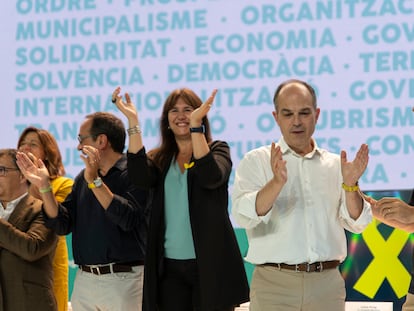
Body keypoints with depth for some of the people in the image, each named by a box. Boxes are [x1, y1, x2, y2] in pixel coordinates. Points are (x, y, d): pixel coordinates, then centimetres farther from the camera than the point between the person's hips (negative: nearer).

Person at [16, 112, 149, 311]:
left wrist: (95, 181, -19)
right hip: (84, 279, 6)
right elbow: (62, 225, 9)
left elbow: (129, 219, -21)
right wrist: (44, 186, -2)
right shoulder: (83, 177, 15)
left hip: (123, 279, -6)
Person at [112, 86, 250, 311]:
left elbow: (211, 177, -18)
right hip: (169, 266, 3)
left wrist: (196, 125, -24)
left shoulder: (217, 150, 4)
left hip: (209, 263, -3)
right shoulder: (159, 159, 11)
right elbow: (140, 176, -11)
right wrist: (133, 121, -13)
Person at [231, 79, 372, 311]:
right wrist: (277, 182, -27)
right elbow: (244, 216, -12)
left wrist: (350, 185, -13)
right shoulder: (256, 161, 3)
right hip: (275, 285, -2)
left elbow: (357, 224, 4)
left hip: (327, 284, 2)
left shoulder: (334, 164, 11)